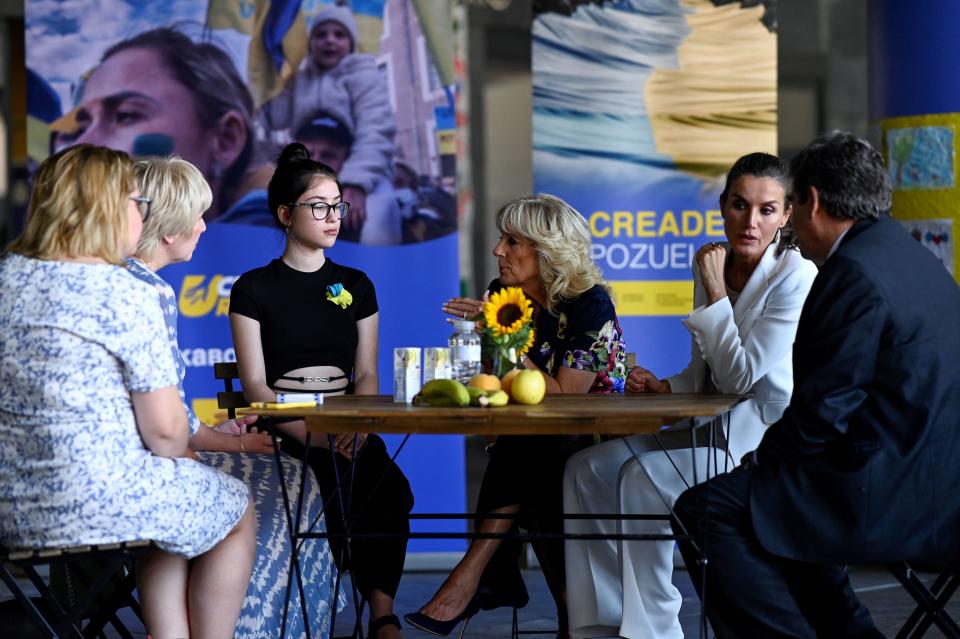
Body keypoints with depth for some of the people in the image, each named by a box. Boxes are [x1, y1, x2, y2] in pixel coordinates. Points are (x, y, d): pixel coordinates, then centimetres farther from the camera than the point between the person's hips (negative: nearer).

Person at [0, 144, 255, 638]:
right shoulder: (124, 295, -15)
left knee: (168, 502, 32)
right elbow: (164, 429, -14)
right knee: (236, 510, 21)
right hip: (97, 503, -7)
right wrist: (177, 456, 9)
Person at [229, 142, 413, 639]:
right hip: (283, 427, -3)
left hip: (347, 426, 3)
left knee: (392, 491, -31)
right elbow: (255, 384, -2)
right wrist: (309, 434, -18)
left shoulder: (357, 286, 17)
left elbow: (367, 374, 11)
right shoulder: (254, 289, 5)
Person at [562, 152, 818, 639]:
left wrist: (715, 291, -15)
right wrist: (663, 387, -4)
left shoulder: (795, 276, -14)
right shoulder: (709, 262, 7)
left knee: (643, 478, -27)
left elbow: (739, 377, -18)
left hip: (765, 435, -8)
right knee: (588, 470, -9)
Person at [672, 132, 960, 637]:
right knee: (769, 503, 28)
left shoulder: (854, 272, -17)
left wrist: (761, 456, -1)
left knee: (702, 512, -7)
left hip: (892, 497, -10)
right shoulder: (913, 258, 14)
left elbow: (822, 410, -18)